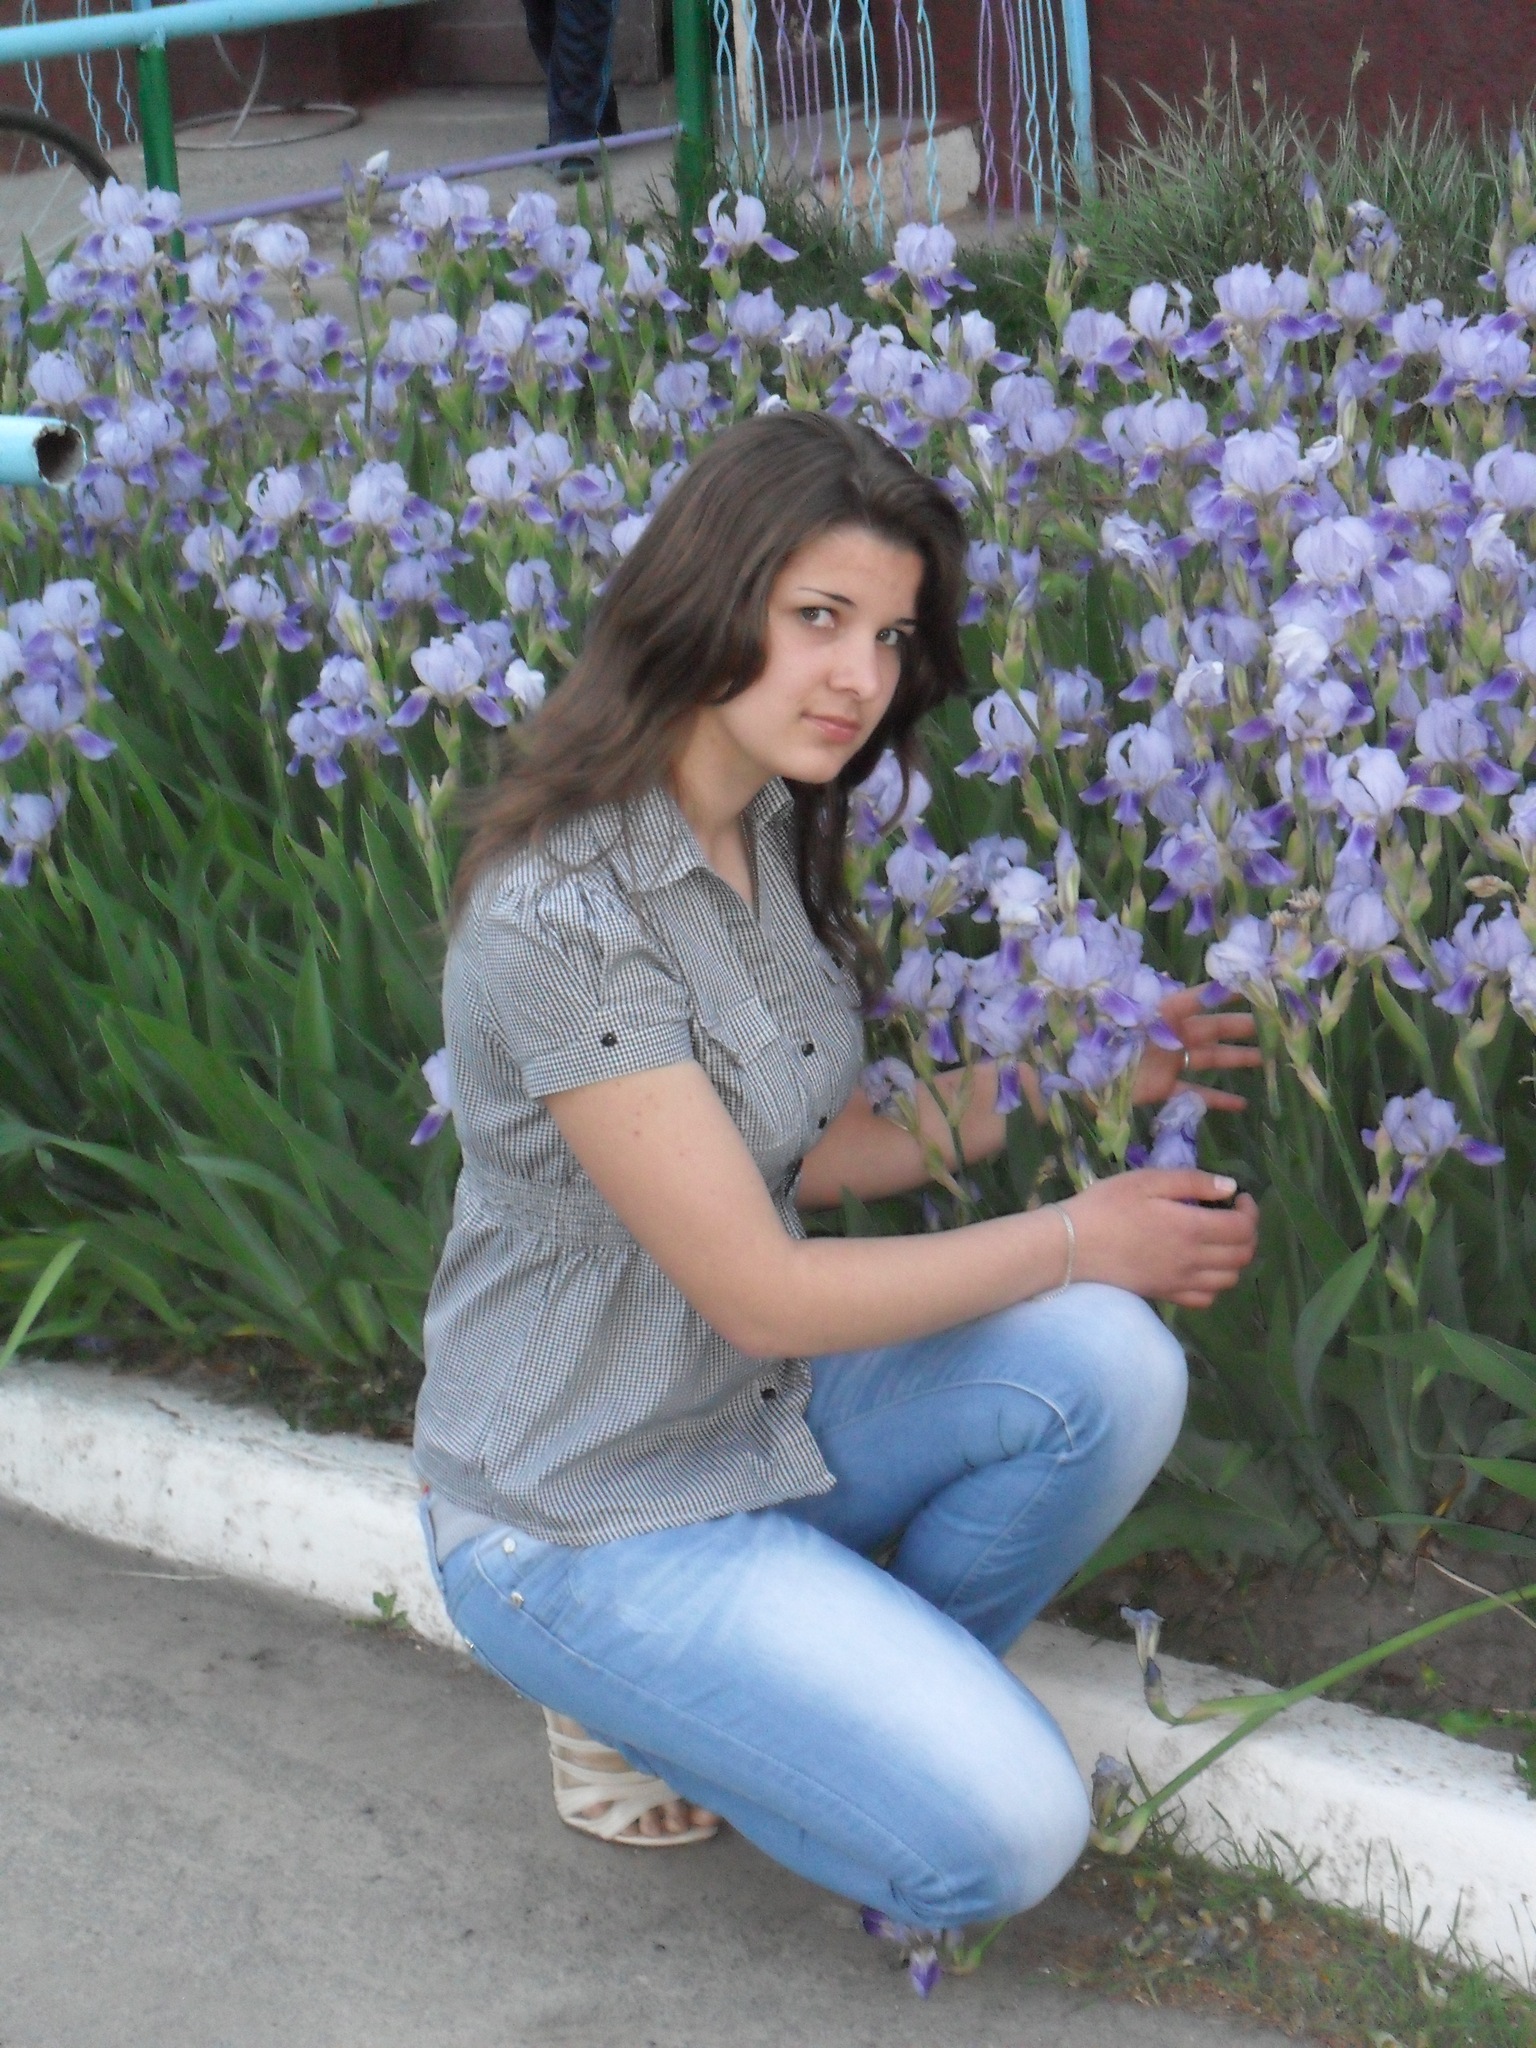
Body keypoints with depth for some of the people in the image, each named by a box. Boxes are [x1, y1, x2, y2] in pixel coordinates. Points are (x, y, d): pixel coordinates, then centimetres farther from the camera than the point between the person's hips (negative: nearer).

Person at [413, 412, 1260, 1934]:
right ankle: (634, 1704, 8)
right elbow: (762, 1290, -23)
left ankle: (869, 1690, 7)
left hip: (773, 1409, 8)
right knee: (1000, 1839, -17)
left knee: (1110, 1366, -17)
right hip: (586, 1509, -8)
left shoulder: (774, 838, 2)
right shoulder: (561, 919, -27)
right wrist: (1075, 1239, -14)